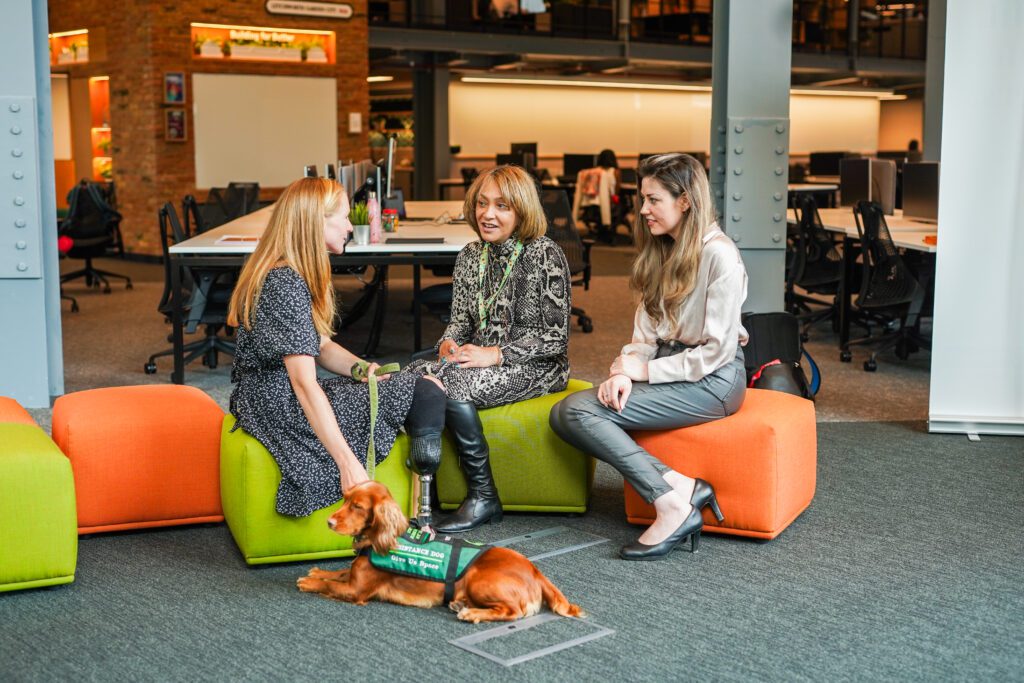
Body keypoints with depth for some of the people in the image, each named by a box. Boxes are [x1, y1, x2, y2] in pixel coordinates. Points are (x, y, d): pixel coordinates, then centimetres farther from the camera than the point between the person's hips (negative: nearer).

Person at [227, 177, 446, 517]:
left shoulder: (283, 273, 10)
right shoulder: (286, 285, -22)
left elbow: (320, 346, 17)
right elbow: (304, 384, -27)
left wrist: (361, 368, -3)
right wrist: (348, 463, -29)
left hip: (272, 400, 11)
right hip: (283, 410, -11)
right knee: (427, 393, -10)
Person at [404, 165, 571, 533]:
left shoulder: (545, 255, -11)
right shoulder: (470, 256, 9)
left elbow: (556, 336, -12)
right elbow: (460, 319, 15)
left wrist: (495, 354, -21)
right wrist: (448, 343, -9)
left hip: (537, 366, -6)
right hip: (481, 360, 6)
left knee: (454, 383, -32)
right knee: (414, 374, -22)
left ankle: (483, 498, -18)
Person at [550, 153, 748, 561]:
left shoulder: (719, 256, -13)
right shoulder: (660, 253, 14)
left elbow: (716, 351, -15)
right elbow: (646, 332, 10)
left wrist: (646, 370, -12)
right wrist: (624, 372, -9)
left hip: (712, 379, -9)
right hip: (666, 366, 9)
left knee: (579, 412, -23)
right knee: (565, 412, -14)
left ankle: (673, 504, -20)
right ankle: (677, 488, -19)